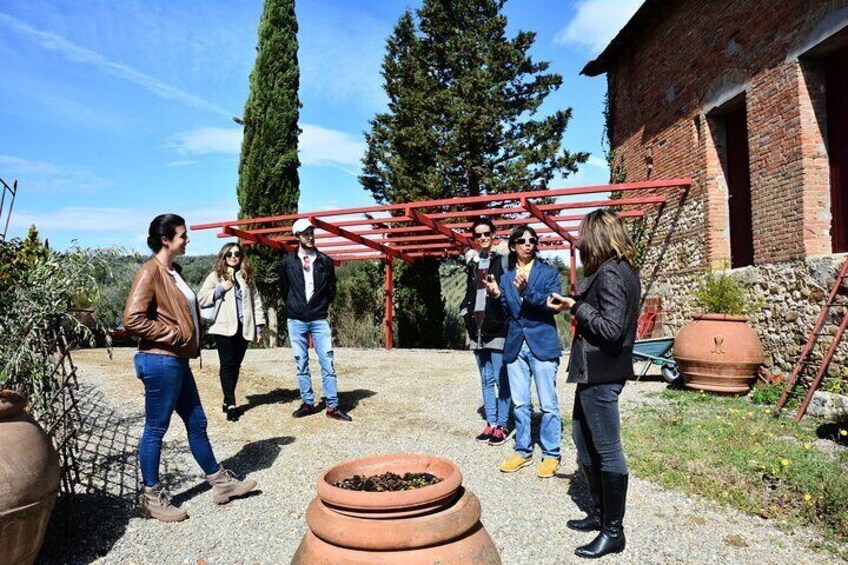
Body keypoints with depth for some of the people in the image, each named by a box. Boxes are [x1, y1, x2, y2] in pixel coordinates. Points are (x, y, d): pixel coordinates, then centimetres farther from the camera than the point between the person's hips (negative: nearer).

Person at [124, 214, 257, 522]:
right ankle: (152, 498, 19)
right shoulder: (150, 272, -14)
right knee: (156, 429, 4)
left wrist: (191, 342, 10)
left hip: (178, 361, 10)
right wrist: (173, 334, -16)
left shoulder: (172, 271, 15)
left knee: (197, 423, 15)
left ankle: (221, 483, 27)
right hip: (161, 361, -9)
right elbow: (133, 319, -22)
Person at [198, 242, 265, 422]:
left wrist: (258, 326, 6)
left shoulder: (247, 276, 13)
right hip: (224, 328, -4)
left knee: (236, 365, 9)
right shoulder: (216, 276, 3)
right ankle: (231, 404, -2)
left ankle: (227, 401, 20)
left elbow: (256, 301, 11)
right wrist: (220, 289, -13)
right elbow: (200, 299, -3)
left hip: (243, 328, 4)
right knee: (227, 365, -4)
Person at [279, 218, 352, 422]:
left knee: (327, 363, -4)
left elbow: (331, 290, 11)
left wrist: (322, 307, 10)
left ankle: (332, 406, 2)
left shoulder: (325, 261, 3)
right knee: (301, 364, 7)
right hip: (296, 321, 1)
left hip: (319, 320, 0)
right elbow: (283, 290, 13)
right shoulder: (288, 262, 1)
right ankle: (308, 403, 18)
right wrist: (294, 307, 12)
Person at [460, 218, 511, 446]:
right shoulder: (472, 261, 15)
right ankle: (491, 423, 22)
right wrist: (467, 314, 12)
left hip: (499, 329, -6)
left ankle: (502, 425, 11)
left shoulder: (504, 258, -4)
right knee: (486, 380, 13)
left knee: (501, 380, 1)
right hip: (478, 329, 6)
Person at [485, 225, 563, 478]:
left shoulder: (549, 272, 2)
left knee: (548, 404, 2)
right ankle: (523, 451, 24)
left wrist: (527, 291, -25)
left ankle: (551, 455, 16)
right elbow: (506, 313, 9)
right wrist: (496, 295, -9)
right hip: (515, 346, 4)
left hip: (542, 344, -3)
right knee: (520, 404, 11)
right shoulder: (505, 278, 12)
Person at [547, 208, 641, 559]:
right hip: (596, 371, 10)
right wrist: (575, 305, 6)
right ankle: (599, 513, 35)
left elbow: (611, 329, -23)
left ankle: (613, 531, 17)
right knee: (584, 440, 20)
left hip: (601, 374, -10)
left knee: (607, 451, 2)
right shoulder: (621, 270, 12)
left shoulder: (610, 274, -18)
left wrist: (574, 307, -14)